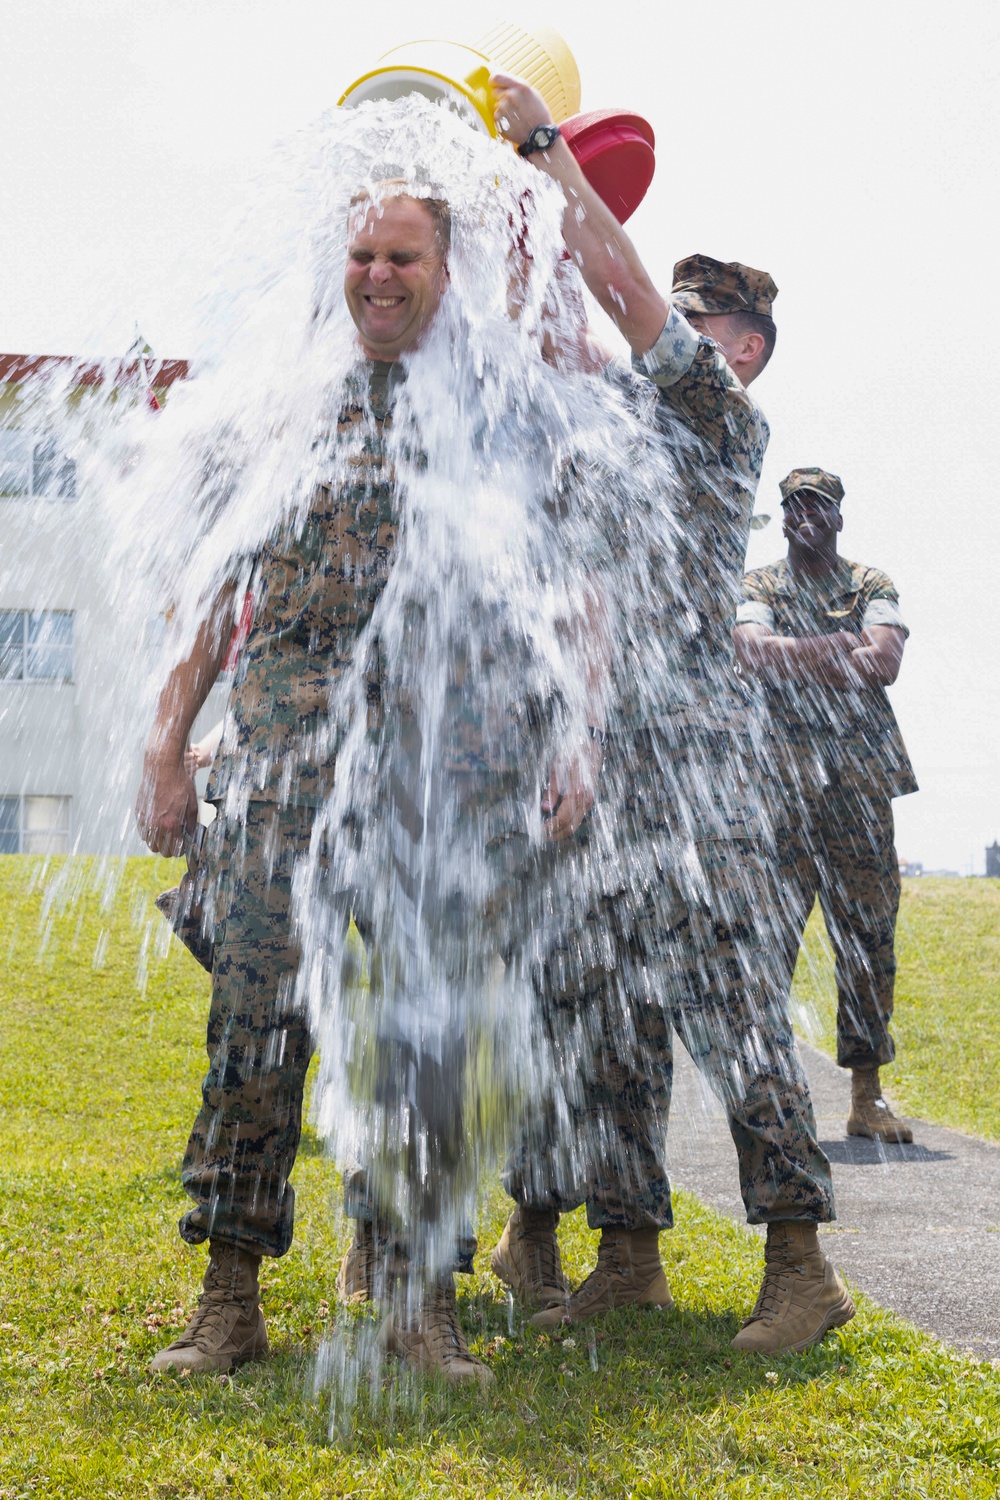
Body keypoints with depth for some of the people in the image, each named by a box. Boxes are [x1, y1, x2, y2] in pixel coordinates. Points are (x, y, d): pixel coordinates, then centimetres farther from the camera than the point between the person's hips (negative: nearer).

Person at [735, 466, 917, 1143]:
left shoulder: (873, 586, 15)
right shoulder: (759, 587, 12)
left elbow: (885, 663, -4)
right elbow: (757, 653, -10)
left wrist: (796, 658, -7)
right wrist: (848, 645, -8)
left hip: (862, 774, 2)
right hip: (784, 775, -2)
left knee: (869, 934, 1)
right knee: (771, 934, -9)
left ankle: (868, 1096, 8)